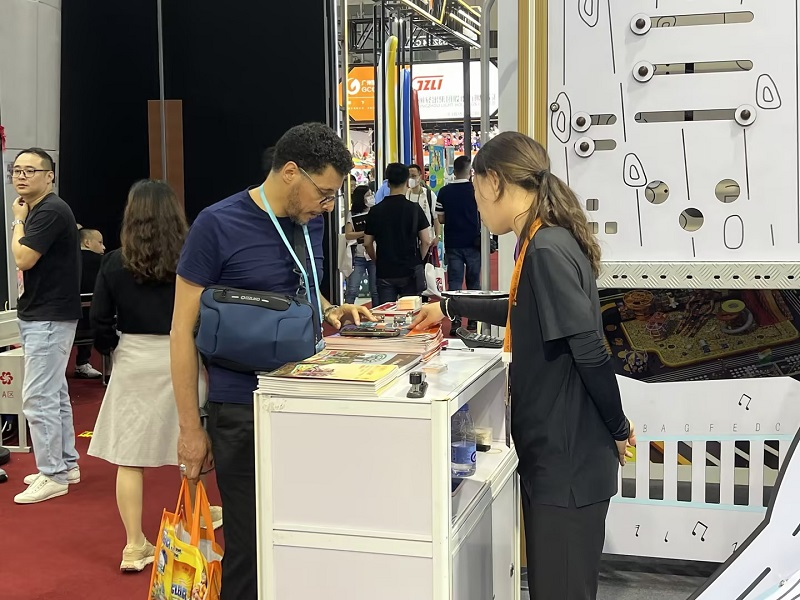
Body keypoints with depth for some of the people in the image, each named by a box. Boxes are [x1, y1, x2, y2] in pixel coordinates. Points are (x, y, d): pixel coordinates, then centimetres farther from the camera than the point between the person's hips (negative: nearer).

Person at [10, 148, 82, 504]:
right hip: (42, 315, 11)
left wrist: (18, 219, -8)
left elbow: (23, 259, -20)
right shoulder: (38, 211, 15)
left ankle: (53, 475, 0)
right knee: (55, 394, 15)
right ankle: (66, 464, 24)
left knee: (38, 397, -8)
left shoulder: (51, 211, -16)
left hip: (49, 317, -11)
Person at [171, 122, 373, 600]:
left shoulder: (311, 222, 6)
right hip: (243, 413, -5)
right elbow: (184, 329, -9)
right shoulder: (218, 225, -11)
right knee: (251, 547, 4)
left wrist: (330, 311, 0)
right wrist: (191, 428, -9)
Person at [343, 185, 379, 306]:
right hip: (358, 256, -1)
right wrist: (366, 232, -13)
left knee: (376, 291, 5)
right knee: (352, 291, -6)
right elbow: (348, 235, -5)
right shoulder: (352, 215, 4)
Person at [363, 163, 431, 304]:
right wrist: (418, 260, 10)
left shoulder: (375, 211, 0)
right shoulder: (414, 209, -6)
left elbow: (367, 244, 3)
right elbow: (426, 241, -6)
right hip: (410, 272, -1)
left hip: (384, 273, 2)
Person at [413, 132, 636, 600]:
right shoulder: (544, 243, 10)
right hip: (552, 455, 9)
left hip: (569, 461, -9)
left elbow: (591, 354, -23)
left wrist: (619, 429, -10)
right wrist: (451, 307, 33)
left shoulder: (547, 250, -21)